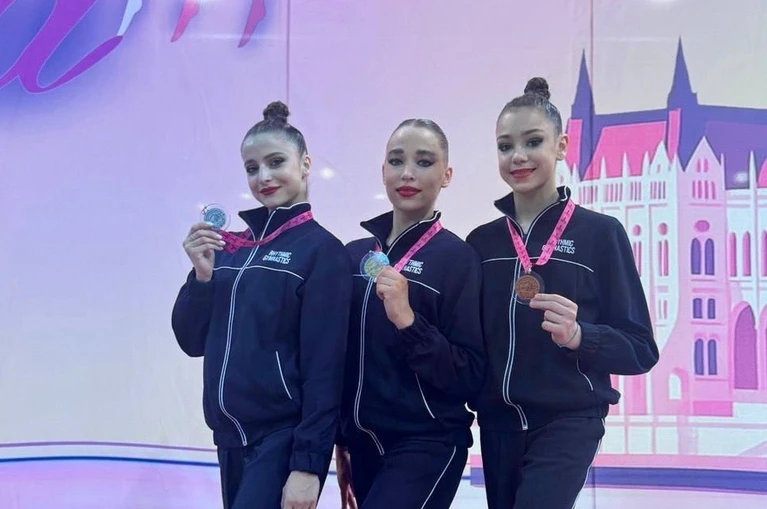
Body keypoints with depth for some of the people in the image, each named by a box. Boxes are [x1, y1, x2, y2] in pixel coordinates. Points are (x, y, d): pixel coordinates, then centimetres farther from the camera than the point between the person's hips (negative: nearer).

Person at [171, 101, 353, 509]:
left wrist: (307, 463, -15)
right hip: (230, 437, 6)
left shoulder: (321, 250, -9)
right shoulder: (229, 247, 6)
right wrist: (202, 275, -7)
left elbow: (324, 369, -12)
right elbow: (192, 341, 8)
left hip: (284, 440, -5)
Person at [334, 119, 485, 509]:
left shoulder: (457, 257, -9)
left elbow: (470, 377, -11)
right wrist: (341, 442, 14)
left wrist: (407, 321, -23)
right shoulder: (356, 254, 6)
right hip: (363, 442, 5)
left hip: (427, 444, -5)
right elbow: (342, 358, 12)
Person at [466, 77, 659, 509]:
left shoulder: (600, 233, -5)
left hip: (568, 421, -4)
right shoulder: (481, 242, 6)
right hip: (498, 423, 5)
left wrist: (576, 335, -22)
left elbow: (641, 349, -6)